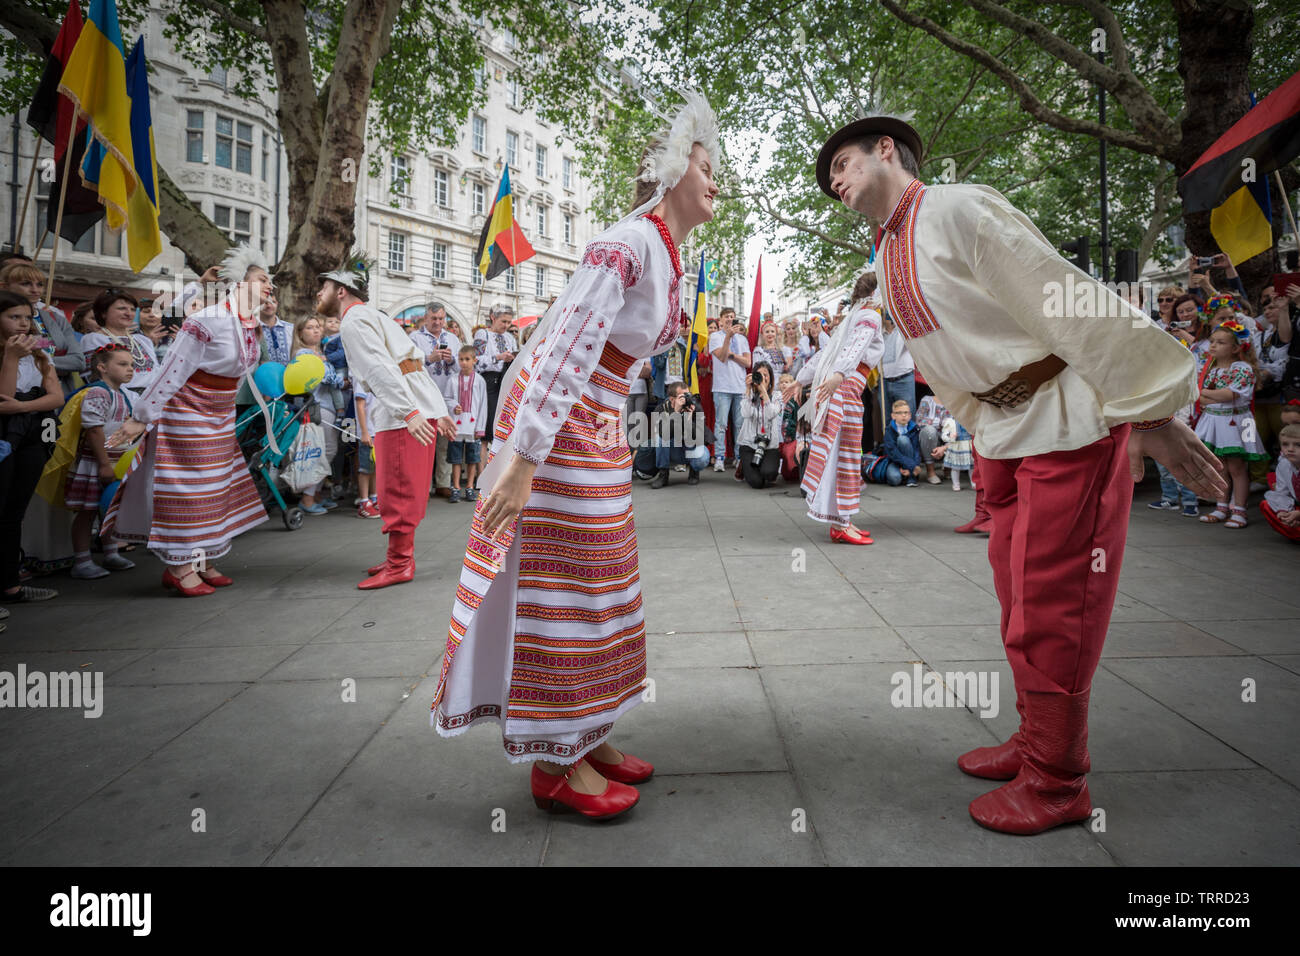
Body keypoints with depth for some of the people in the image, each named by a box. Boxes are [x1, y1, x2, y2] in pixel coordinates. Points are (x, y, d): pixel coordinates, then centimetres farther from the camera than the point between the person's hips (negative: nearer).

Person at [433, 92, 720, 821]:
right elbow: (569, 343, -26)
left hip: (598, 426, 9)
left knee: (591, 579, 12)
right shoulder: (628, 242, -17)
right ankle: (555, 763, 10)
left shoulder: (671, 260, 12)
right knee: (561, 580, -4)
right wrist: (524, 456, -30)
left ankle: (585, 735, 25)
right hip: (555, 420, -9)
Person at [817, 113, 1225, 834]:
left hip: (1068, 420, -8)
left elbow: (1072, 304, -19)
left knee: (1050, 608, -2)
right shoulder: (888, 258, 12)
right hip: (1001, 431, 8)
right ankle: (1034, 740, 33)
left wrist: (1149, 416, -19)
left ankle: (1057, 784, 14)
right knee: (1018, 597, 16)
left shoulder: (959, 210, -15)